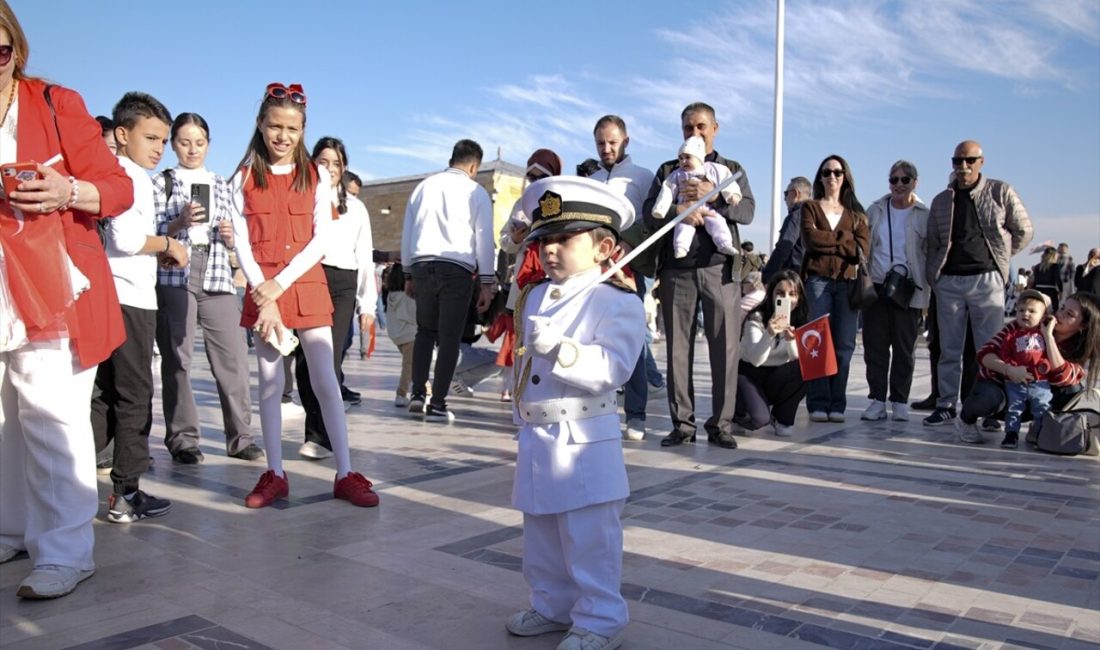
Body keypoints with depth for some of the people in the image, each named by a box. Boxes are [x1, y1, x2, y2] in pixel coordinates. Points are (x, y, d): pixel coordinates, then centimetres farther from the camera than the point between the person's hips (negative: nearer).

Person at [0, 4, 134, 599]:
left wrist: (70, 192, -21)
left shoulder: (57, 104, 2)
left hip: (52, 291, -4)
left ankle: (64, 552, -4)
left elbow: (119, 188, 0)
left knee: (52, 419, -7)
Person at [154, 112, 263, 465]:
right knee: (177, 359, -2)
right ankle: (183, 439, 7)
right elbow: (152, 234, 0)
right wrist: (181, 222, -16)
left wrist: (229, 236, -2)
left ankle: (240, 436, 3)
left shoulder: (221, 184, 19)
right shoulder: (162, 182, 9)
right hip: (175, 278, -2)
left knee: (234, 357, -4)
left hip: (218, 277, 3)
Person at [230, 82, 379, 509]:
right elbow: (242, 243, 0)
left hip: (306, 286, -1)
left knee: (326, 381, -2)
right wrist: (264, 294, -12)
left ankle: (345, 474, 3)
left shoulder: (316, 177, 5)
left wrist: (279, 285, -12)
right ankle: (274, 474, 15)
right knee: (269, 382, 5)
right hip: (262, 290, 1)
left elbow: (320, 240, -2)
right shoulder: (245, 178, 6)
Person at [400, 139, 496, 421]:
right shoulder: (476, 192, 3)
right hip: (457, 268, -3)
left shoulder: (425, 186, 15)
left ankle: (417, 393, 10)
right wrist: (487, 282, 4)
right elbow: (484, 238, 0)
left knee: (425, 331, 18)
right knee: (449, 337, 2)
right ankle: (437, 404, 3)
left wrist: (408, 273, 21)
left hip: (421, 265, 4)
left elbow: (407, 231, 16)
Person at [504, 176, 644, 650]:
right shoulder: (533, 298, 11)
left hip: (585, 442, -8)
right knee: (541, 536, 19)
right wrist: (520, 410, 17)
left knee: (589, 540, 1)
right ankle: (552, 606, 36)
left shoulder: (617, 303, -13)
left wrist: (559, 348, -32)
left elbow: (610, 369, -24)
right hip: (535, 438, 8)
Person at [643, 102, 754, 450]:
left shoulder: (732, 170, 15)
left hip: (720, 269, 0)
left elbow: (747, 212, 0)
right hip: (677, 270, 1)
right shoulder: (667, 170, 16)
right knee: (678, 348, 1)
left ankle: (721, 424, 5)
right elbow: (649, 211, 2)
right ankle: (682, 424, 8)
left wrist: (714, 195, -17)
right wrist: (679, 213, -18)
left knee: (725, 349, -3)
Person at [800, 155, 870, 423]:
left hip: (847, 282, 2)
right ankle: (818, 404, -8)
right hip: (818, 279, -2)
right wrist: (844, 237, -1)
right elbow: (811, 238, -6)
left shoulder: (856, 213, 18)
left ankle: (837, 405, 1)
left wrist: (827, 243, -9)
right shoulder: (811, 207, 14)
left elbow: (863, 249, 1)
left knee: (844, 345, -2)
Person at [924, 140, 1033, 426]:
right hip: (949, 281, 3)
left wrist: (999, 256, 7)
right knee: (949, 349, 6)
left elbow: (1023, 231, 9)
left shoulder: (1001, 192, 3)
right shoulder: (941, 201, 12)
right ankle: (946, 405, 11)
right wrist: (932, 274, 5)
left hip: (986, 279, -3)